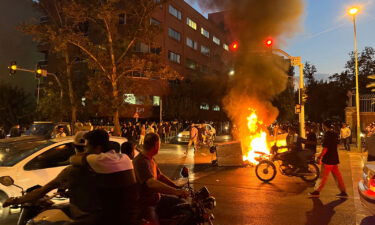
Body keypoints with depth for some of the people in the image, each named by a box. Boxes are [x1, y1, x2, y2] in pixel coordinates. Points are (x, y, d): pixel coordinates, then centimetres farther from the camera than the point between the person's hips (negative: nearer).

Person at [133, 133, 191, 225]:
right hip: (145, 203, -9)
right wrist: (176, 191, -42)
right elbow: (152, 183, -38)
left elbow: (160, 176, 14)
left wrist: (178, 188, 4)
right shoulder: (141, 161, -24)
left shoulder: (151, 159, 8)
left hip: (156, 197, 9)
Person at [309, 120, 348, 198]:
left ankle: (317, 191, 7)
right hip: (334, 159, 8)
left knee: (323, 176, -1)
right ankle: (343, 192, 17)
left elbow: (325, 148, -20)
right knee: (337, 175, 13)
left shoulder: (327, 134, -17)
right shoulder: (335, 134, 9)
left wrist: (320, 156, -12)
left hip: (328, 159, -8)